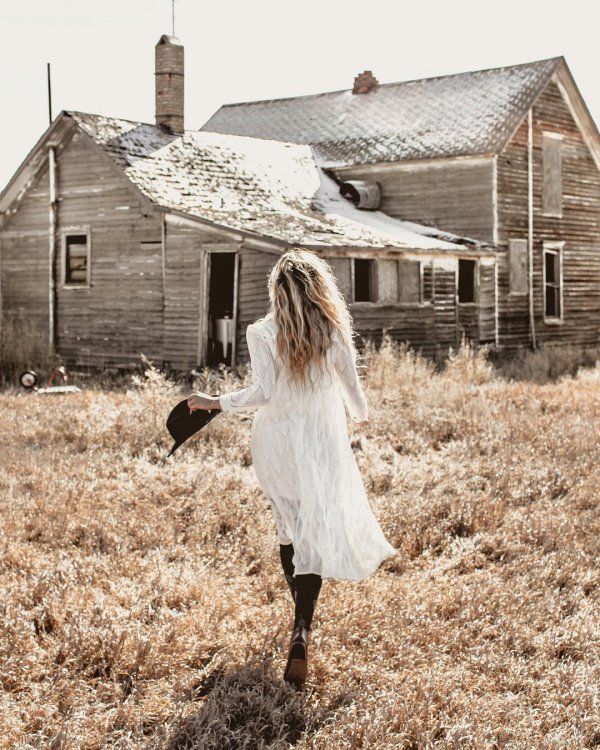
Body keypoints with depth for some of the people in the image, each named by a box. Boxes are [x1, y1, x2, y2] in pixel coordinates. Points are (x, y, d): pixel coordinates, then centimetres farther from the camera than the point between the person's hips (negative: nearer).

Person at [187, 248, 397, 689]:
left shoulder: (262, 333, -7)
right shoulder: (333, 332, -3)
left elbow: (262, 393, -14)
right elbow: (351, 385, 7)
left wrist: (215, 403, -2)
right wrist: (361, 416, 28)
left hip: (274, 442, 1)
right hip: (320, 442, -1)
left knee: (289, 527, 18)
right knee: (317, 533, -3)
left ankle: (303, 614, 30)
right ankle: (301, 633, -19)